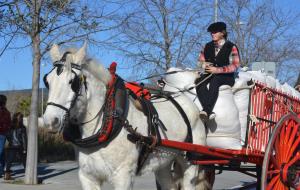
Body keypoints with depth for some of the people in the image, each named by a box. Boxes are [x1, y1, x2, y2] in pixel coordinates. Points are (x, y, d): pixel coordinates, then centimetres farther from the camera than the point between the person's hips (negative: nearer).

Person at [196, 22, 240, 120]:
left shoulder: (231, 47, 1)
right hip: (210, 74, 4)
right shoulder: (208, 46, 16)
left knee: (215, 80, -38)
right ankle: (209, 112, -46)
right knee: (199, 81, -30)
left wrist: (218, 70, -18)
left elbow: (235, 65, -8)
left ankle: (207, 109, -50)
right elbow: (200, 60, 20)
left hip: (226, 76, -4)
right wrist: (204, 64, -6)